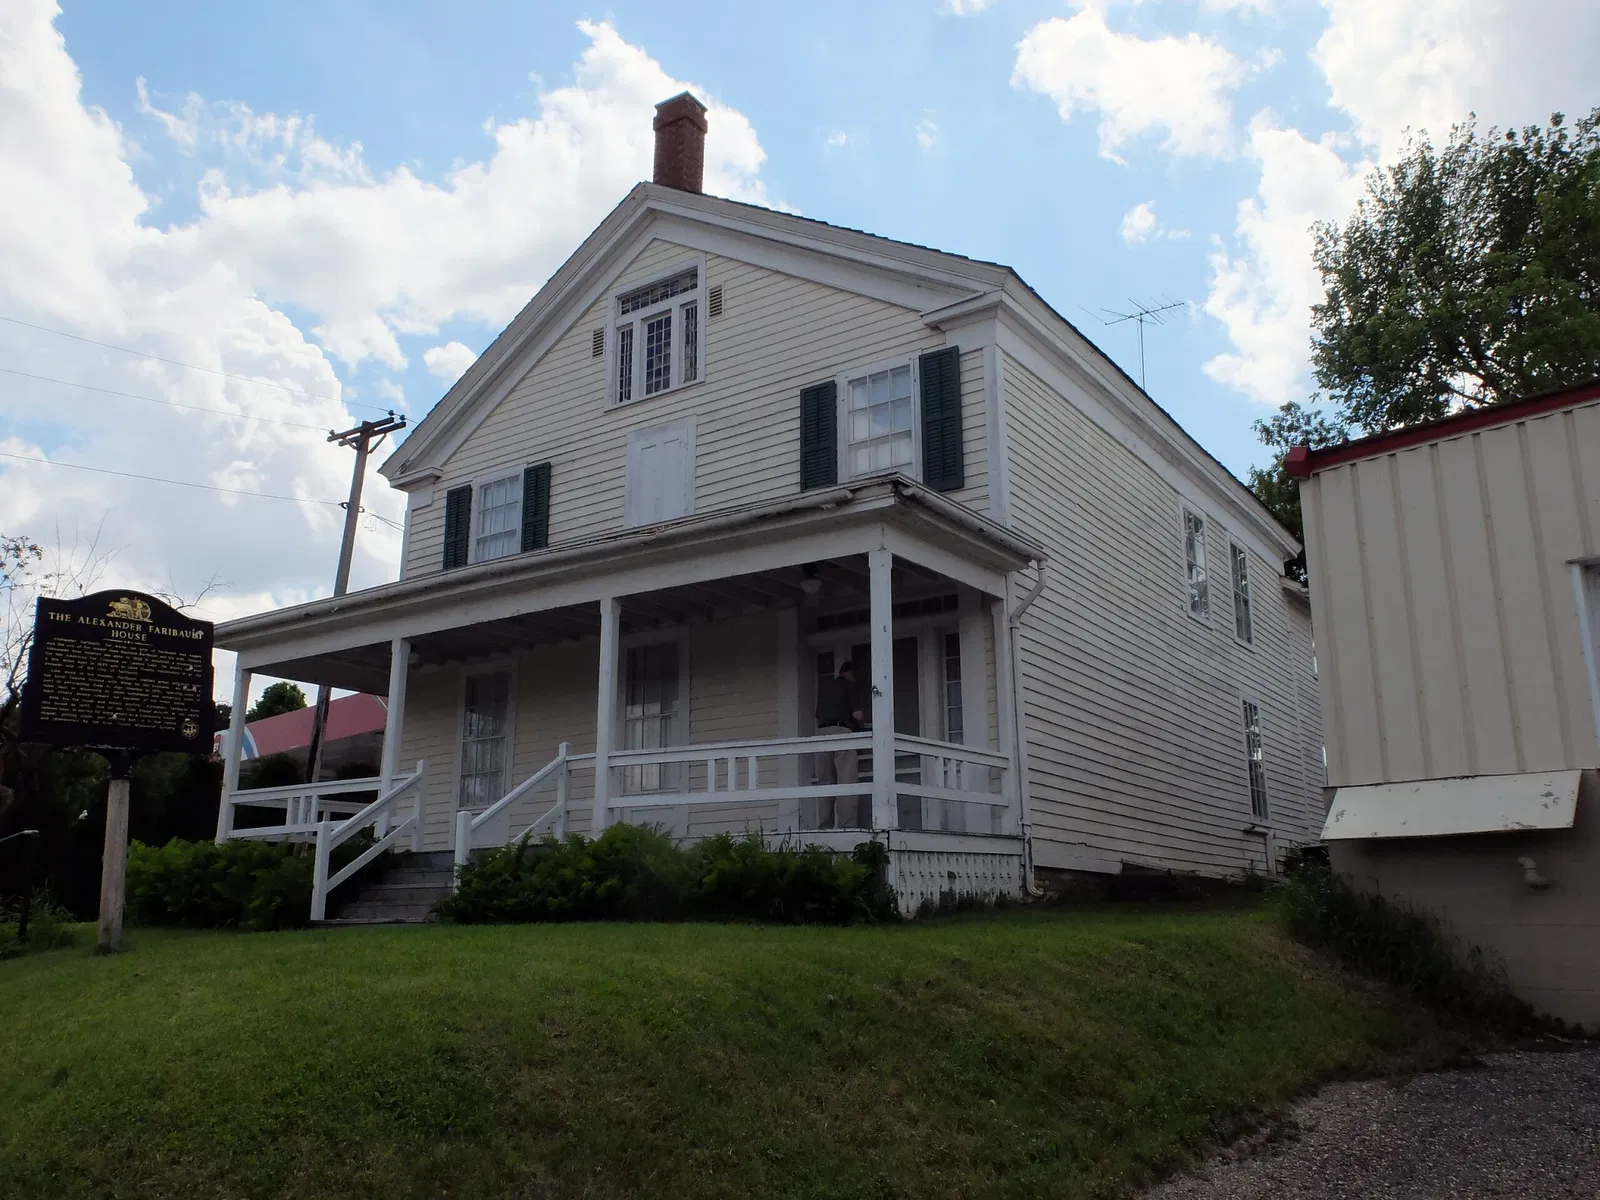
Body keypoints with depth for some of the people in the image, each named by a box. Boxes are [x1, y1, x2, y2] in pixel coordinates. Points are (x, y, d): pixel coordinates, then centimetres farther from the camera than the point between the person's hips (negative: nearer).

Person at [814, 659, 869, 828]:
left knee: (825, 784, 5)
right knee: (847, 783, -8)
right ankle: (847, 827, -16)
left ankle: (824, 828, 0)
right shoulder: (853, 687, 6)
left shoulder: (824, 686, 21)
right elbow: (857, 714, -5)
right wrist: (863, 724, 15)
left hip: (822, 733, 5)